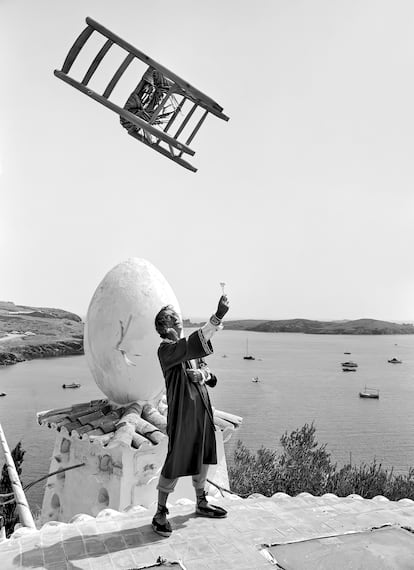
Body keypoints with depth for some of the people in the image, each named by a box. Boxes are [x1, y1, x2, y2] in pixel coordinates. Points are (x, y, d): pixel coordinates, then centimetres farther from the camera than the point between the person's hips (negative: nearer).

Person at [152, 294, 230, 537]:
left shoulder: (189, 345, 12)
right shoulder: (166, 349, -13)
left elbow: (209, 372, 15)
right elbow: (195, 345, -32)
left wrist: (204, 374, -10)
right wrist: (218, 318, -38)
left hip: (202, 408, 8)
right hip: (182, 411, -8)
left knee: (202, 458, 18)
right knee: (176, 462, -1)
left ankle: (201, 503, 37)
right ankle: (161, 514, 16)